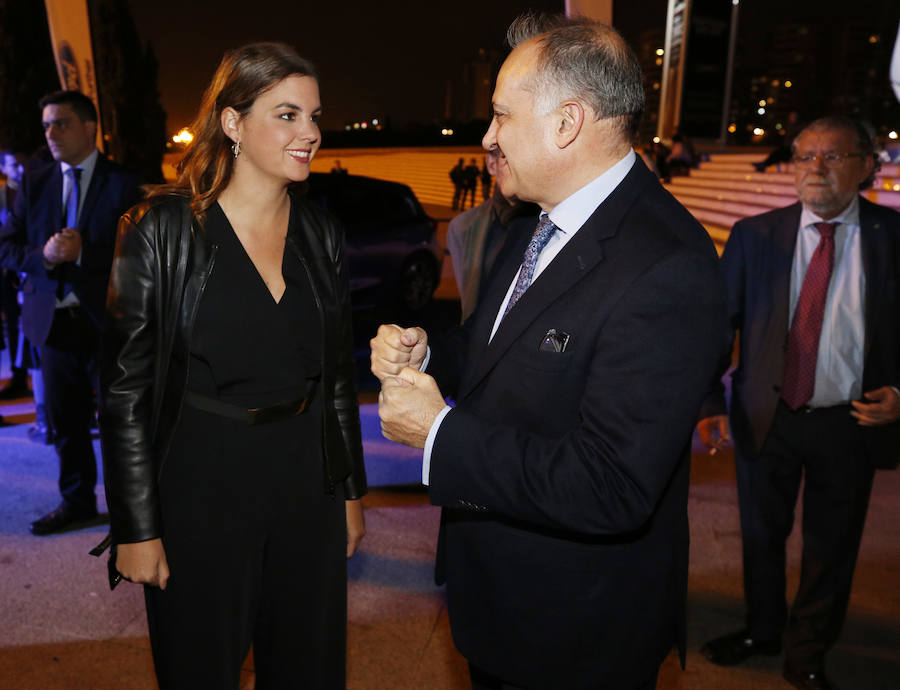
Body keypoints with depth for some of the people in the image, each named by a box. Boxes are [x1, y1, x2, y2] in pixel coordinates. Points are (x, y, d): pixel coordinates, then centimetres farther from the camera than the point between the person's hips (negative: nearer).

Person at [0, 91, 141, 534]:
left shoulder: (123, 185, -5)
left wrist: (84, 252, -22)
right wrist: (42, 255, -14)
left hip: (107, 320, -4)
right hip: (54, 320, 5)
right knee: (65, 421, 15)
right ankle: (77, 502, 31)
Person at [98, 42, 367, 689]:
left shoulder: (321, 233, 3)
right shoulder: (162, 229, -11)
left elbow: (339, 375, 9)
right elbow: (126, 388, -9)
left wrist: (351, 490, 10)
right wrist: (137, 529, -9)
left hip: (306, 479, 4)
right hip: (199, 485, -4)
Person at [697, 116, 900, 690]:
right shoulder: (755, 235, -2)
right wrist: (709, 401, -10)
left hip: (852, 424, -1)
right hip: (766, 417, 1)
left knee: (832, 548, 13)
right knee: (761, 535, 17)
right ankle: (763, 629, 44)